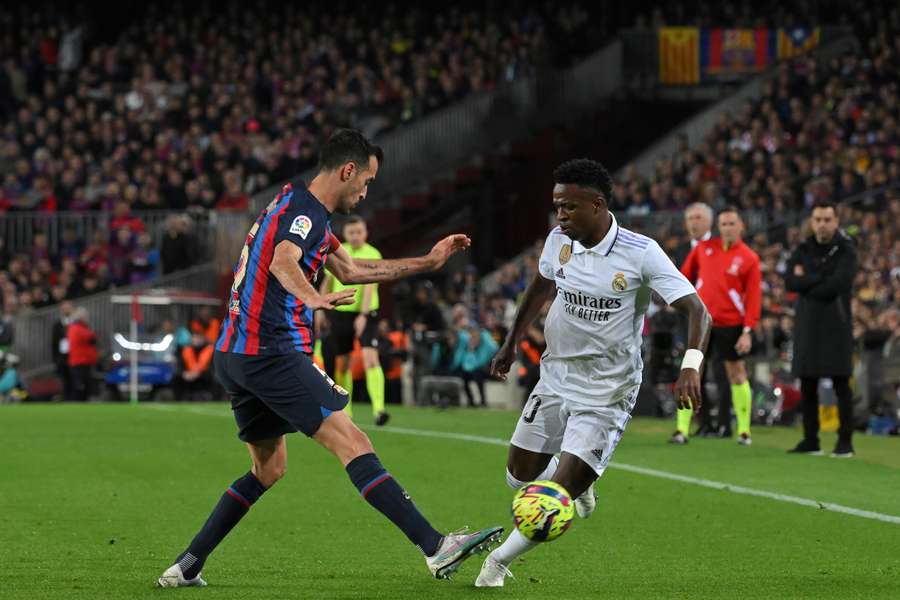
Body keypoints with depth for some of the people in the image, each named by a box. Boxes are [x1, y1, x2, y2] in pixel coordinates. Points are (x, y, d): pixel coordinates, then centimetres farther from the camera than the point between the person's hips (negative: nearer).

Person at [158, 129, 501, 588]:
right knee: (353, 444, -15)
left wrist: (428, 262, 32)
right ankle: (435, 548, -21)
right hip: (272, 354, -10)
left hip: (234, 356, 10)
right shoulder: (305, 209, -10)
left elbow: (350, 270, 31)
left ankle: (185, 566, 17)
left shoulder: (296, 205, 21)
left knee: (268, 471, 20)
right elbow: (283, 262, -32)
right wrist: (315, 300, -51)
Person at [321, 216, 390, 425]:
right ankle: (344, 410, 23)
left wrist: (363, 316, -29)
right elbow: (328, 282, 19)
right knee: (342, 364, 8)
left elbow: (370, 286, -19)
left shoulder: (372, 255, -9)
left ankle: (378, 409, -29)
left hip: (365, 314, -5)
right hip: (340, 313, 5)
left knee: (370, 358, -21)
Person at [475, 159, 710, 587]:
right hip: (555, 378, 5)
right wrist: (512, 342, 25)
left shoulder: (641, 254, -19)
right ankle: (577, 479, 41)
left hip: (606, 394, -5)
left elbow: (697, 312, -21)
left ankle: (499, 561, 11)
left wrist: (691, 366, -37)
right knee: (520, 478, 9)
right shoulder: (559, 241, -3)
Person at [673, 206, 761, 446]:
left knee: (736, 374, 5)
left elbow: (753, 298, -7)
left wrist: (748, 331, -12)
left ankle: (744, 430, 14)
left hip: (730, 324, -2)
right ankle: (682, 430, -1)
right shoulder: (704, 248, 3)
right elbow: (686, 273, 17)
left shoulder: (749, 258, -5)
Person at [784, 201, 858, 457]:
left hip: (835, 324, -4)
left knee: (841, 384, -5)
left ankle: (845, 441, -1)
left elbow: (836, 286, -16)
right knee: (807, 385, 5)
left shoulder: (846, 251, -2)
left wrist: (806, 282, -5)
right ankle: (810, 441, 14)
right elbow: (790, 282, -4)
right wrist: (820, 278, -12)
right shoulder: (803, 251, 11)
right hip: (807, 325, 4)